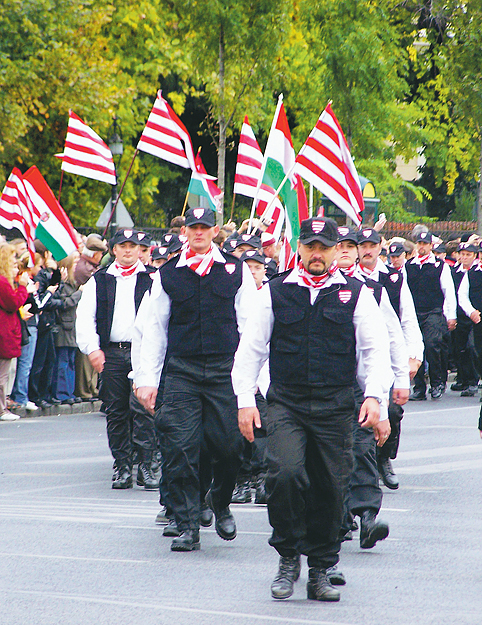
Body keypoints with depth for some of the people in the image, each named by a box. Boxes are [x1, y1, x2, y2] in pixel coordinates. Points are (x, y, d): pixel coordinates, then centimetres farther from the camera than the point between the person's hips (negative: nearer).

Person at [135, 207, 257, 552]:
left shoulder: (236, 270, 6)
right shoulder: (168, 274, 8)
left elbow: (249, 325, 6)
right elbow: (155, 329, 11)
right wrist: (147, 378, 6)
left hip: (225, 369, -1)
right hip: (181, 371, 1)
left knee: (230, 445, -5)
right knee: (181, 449, -5)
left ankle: (221, 503, 25)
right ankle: (188, 528, 2)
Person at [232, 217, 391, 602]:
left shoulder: (355, 294, 7)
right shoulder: (275, 292, 8)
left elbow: (375, 349, 5)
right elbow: (250, 349, 10)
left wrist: (374, 396, -8)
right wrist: (245, 400, 2)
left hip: (336, 406, 1)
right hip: (286, 402, -1)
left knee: (330, 489, 1)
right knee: (285, 473, -21)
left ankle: (320, 572, 15)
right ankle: (288, 558, -2)